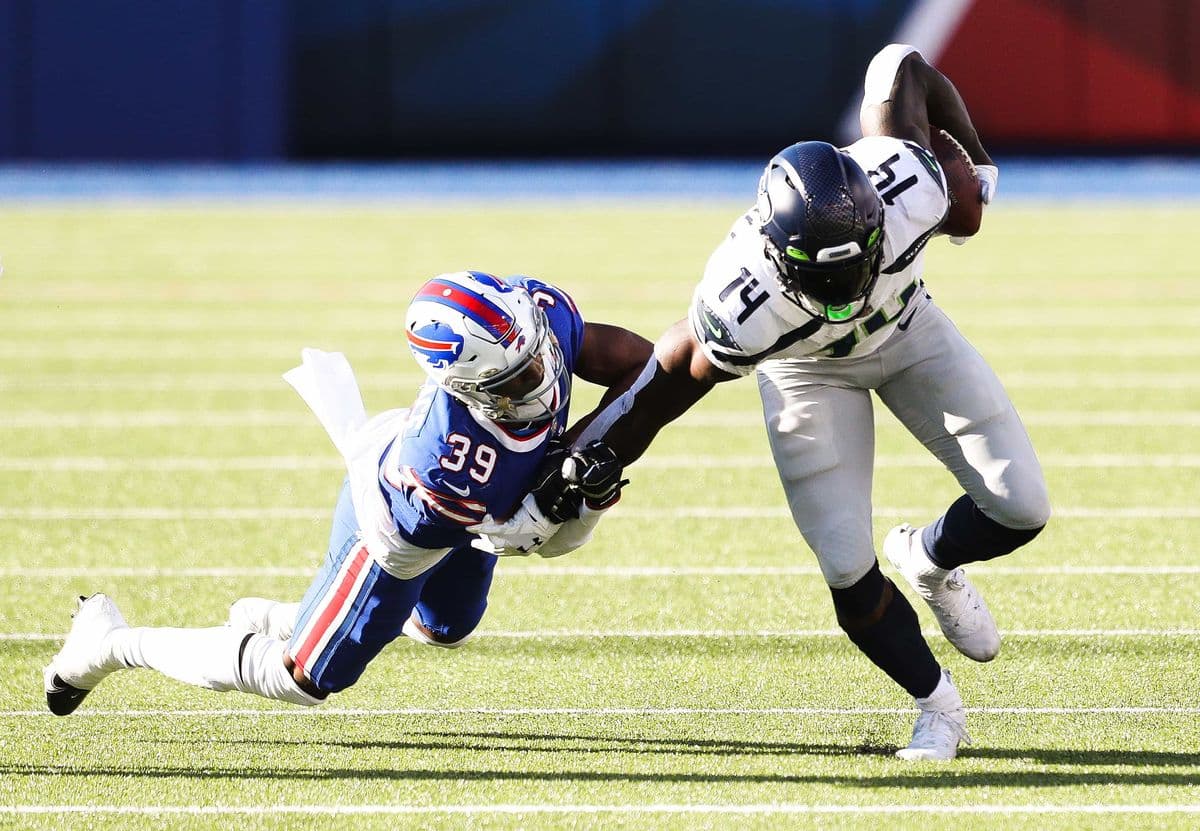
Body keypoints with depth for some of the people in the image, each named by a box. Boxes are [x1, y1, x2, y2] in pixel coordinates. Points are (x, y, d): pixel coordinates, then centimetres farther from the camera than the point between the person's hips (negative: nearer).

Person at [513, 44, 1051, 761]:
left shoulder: (908, 186, -41)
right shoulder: (742, 308, -45)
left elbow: (903, 66, -21)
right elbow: (678, 377, -23)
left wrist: (975, 162, -8)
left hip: (907, 327, 3)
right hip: (807, 368, -2)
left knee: (1020, 508, -6)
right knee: (850, 573, -8)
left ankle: (929, 560, 29)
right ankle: (939, 709, 19)